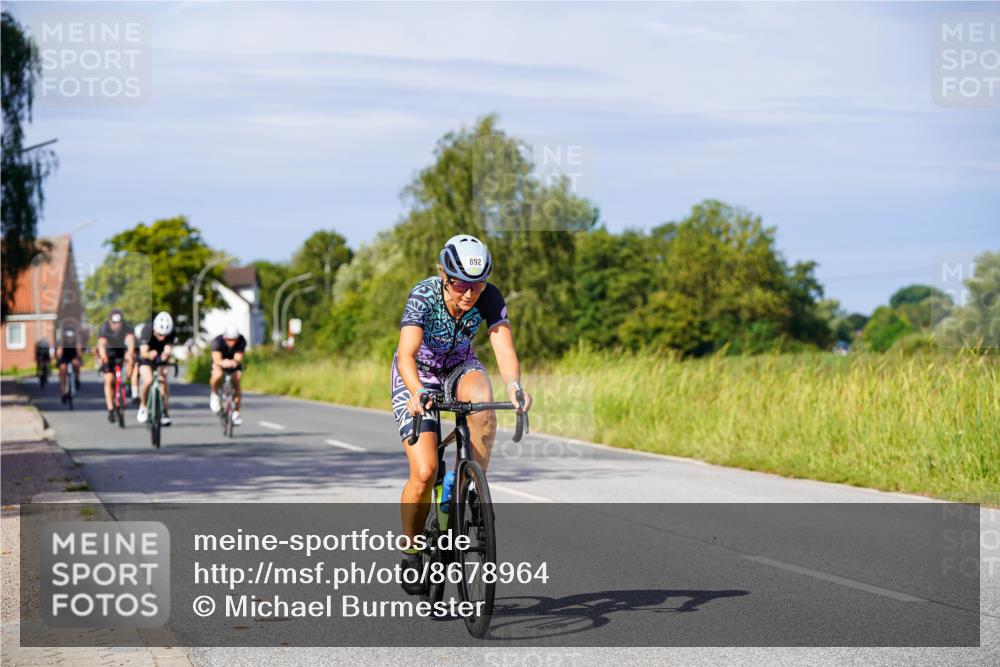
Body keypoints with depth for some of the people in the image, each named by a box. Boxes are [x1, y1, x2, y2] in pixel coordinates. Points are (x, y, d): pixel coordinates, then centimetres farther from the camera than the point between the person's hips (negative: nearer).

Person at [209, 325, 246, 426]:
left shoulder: (241, 341, -28)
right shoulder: (217, 341, -33)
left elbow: (238, 358, -35)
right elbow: (217, 360, -43)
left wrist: (235, 362, -59)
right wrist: (223, 363, -65)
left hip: (234, 364, 2)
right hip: (220, 362, -2)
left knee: (236, 383, -17)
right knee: (217, 375, -34)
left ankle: (236, 412, -2)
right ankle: (214, 394, -4)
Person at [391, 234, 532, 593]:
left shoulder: (490, 297, -23)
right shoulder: (423, 296, -31)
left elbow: (504, 348, -34)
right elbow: (407, 354, -43)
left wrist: (514, 385, -54)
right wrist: (416, 392, -62)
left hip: (460, 367, 3)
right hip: (417, 376, -3)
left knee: (482, 397, -35)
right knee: (424, 472, -18)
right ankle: (410, 552, 4)